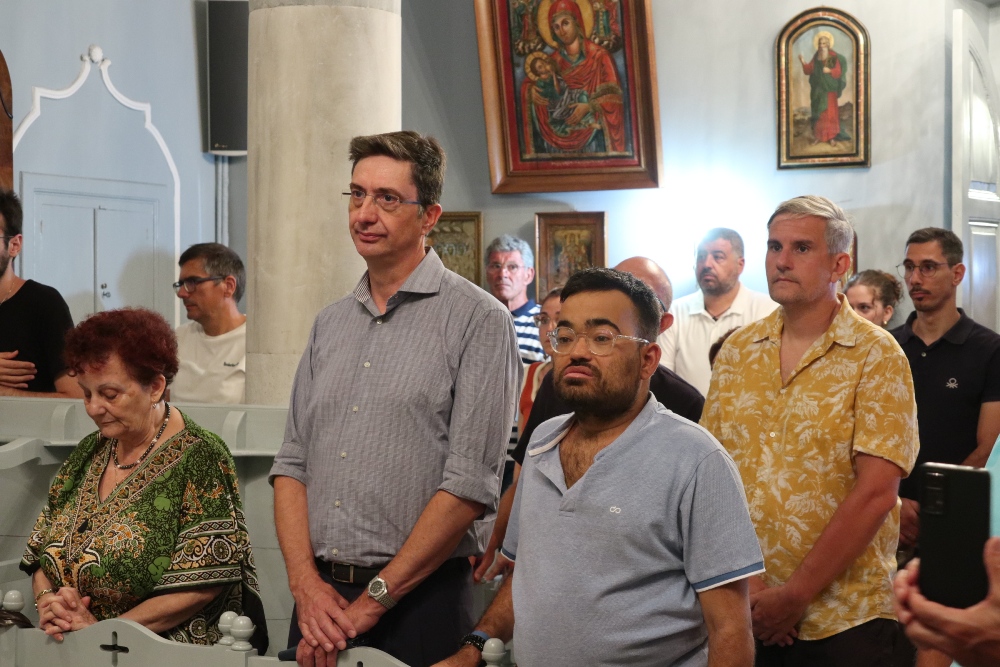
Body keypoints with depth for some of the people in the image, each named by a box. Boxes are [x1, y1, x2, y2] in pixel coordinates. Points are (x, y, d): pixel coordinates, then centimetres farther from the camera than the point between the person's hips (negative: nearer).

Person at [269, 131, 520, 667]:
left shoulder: (479, 321, -8)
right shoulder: (330, 324, 12)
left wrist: (372, 600, -13)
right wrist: (307, 582, -5)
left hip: (419, 600, -5)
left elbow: (469, 486, -14)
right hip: (318, 593, 5)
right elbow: (292, 462, 10)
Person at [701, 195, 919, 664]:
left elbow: (875, 492, -13)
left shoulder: (875, 355, -7)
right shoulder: (737, 351, 6)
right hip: (743, 613, 4)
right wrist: (744, 583, -8)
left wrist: (795, 596, -14)